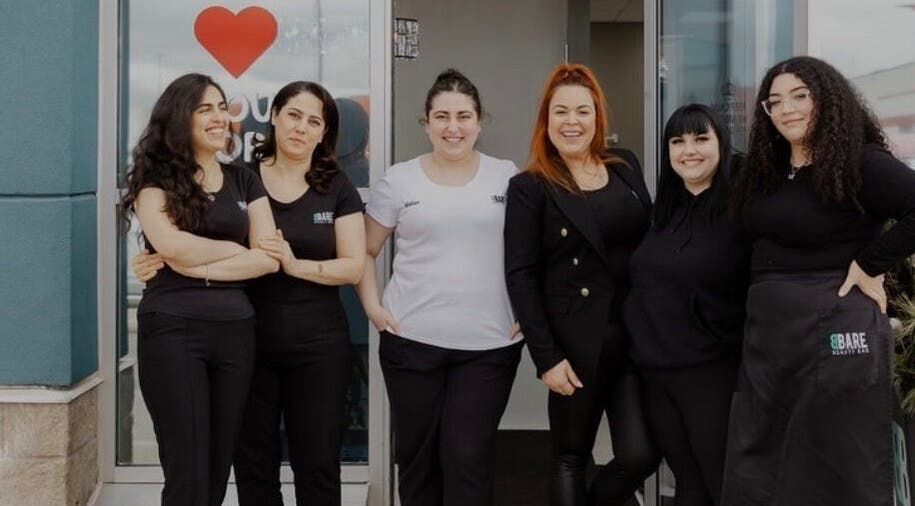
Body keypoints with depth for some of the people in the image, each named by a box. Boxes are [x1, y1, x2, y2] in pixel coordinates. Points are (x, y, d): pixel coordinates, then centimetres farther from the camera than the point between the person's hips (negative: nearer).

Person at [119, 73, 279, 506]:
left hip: (235, 330, 4)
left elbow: (269, 258, 1)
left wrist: (198, 267, -9)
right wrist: (236, 248, -2)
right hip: (172, 330, -4)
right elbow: (174, 247, -15)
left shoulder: (244, 182, 13)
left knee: (219, 464, 10)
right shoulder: (155, 178, 1)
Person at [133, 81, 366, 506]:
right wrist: (157, 260, -14)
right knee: (254, 464, 10)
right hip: (248, 342, 0)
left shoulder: (337, 188, 3)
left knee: (318, 465, 7)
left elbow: (354, 267, -3)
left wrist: (298, 265, -18)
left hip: (318, 346, 0)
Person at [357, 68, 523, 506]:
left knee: (468, 459, -3)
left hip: (490, 344, -1)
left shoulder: (508, 178, 4)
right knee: (417, 455, 11)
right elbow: (364, 251, 10)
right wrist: (372, 306, -2)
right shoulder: (399, 180, 3)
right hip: (411, 341, 1)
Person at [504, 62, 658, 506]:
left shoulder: (626, 166, 10)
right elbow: (520, 277, -8)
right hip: (576, 343, -4)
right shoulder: (530, 188, -4)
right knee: (571, 457, 8)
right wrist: (546, 356, -14)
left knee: (640, 456, 1)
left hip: (635, 335, 4)